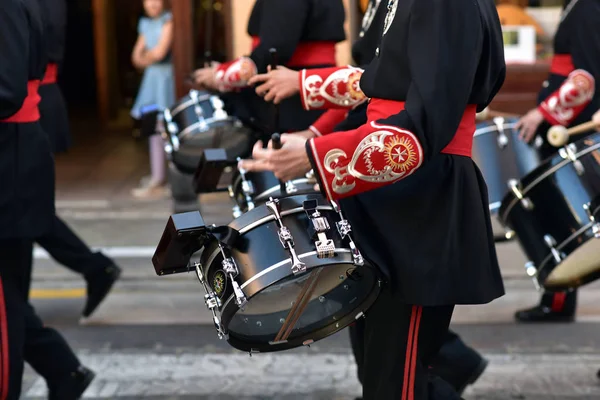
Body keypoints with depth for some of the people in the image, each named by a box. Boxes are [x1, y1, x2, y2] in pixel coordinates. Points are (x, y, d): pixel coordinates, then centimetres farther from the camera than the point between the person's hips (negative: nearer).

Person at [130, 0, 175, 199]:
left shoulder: (168, 20, -7)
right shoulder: (145, 24, 15)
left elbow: (160, 52, -14)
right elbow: (137, 56, 13)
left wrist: (145, 57, 4)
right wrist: (148, 58, -9)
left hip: (166, 76, -7)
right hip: (152, 77, 7)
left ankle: (158, 182, -9)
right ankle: (158, 177, 13)